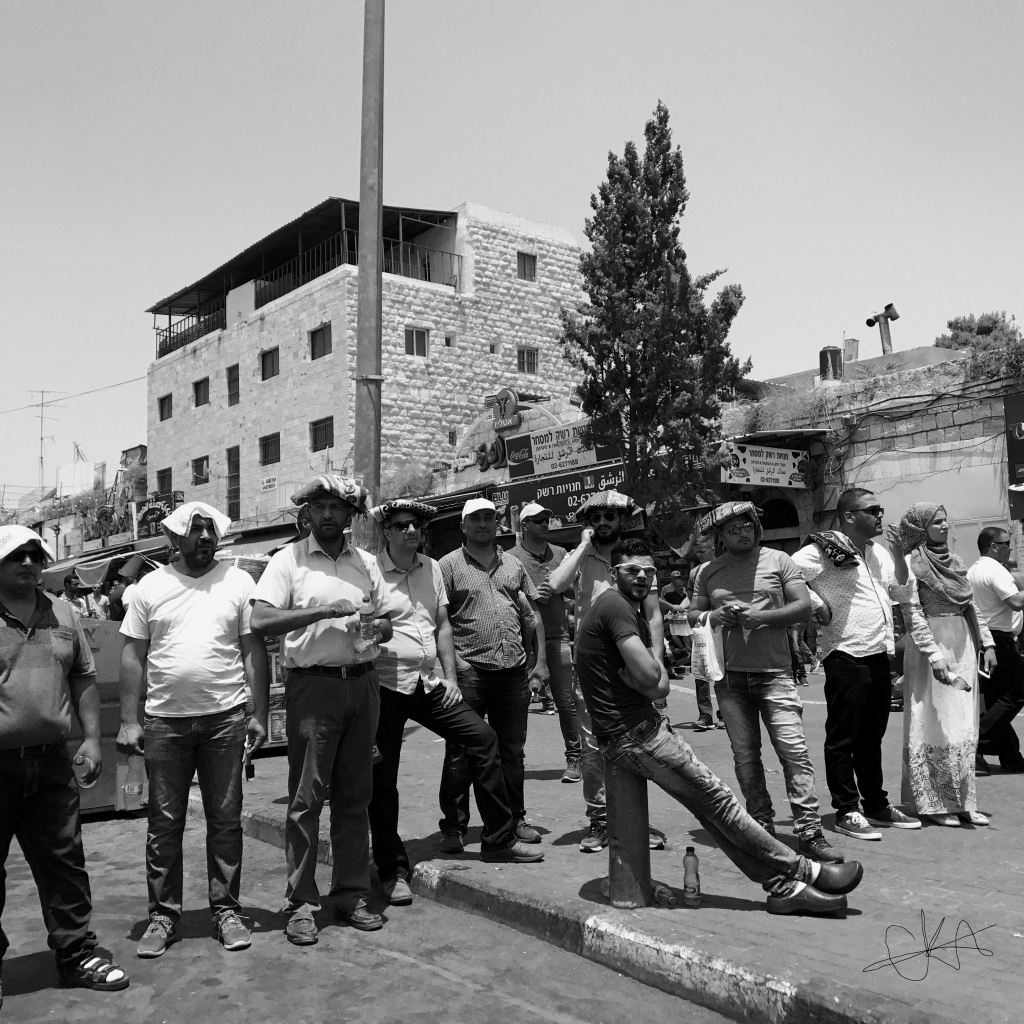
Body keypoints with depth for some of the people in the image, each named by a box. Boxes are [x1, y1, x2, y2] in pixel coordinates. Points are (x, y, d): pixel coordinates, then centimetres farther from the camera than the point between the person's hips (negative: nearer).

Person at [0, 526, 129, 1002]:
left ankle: (76, 953, 21)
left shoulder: (62, 614, 10)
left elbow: (84, 677, 15)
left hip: (51, 762, 4)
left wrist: (91, 737, 7)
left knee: (64, 861, 9)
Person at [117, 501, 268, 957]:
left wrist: (260, 715, -3)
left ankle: (226, 910, 19)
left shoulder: (238, 582, 3)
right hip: (165, 720, 1)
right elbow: (133, 655, 5)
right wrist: (128, 721, -1)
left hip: (226, 718, 0)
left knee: (225, 821, 7)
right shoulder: (151, 586, 5)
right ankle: (162, 915, 20)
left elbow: (254, 651, 2)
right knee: (164, 823, 7)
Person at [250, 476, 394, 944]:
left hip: (361, 682, 4)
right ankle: (301, 902, 9)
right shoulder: (289, 560, 0)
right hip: (313, 685, -4)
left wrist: (378, 627, -6)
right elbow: (260, 620, -13)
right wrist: (324, 611, -19)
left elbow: (386, 622, 18)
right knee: (306, 797, -2)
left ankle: (351, 894, 20)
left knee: (355, 795, 10)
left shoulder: (365, 562, 13)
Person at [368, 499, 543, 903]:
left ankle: (499, 839, 14)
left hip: (430, 683, 6)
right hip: (386, 686, -6)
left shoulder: (431, 568, 10)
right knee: (383, 779, 1)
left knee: (482, 737, 2)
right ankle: (392, 870, 16)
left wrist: (450, 677, 7)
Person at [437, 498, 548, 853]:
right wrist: (452, 660, -14)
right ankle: (453, 825, 12)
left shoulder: (513, 565, 14)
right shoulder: (449, 565, 0)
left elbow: (533, 613, 16)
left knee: (513, 750, 13)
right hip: (469, 670, -4)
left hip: (513, 670, 4)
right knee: (461, 752, 1)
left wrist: (540, 660, 10)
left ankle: (515, 819, 26)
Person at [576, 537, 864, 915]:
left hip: (642, 725, 10)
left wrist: (653, 682, -9)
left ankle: (784, 886, 5)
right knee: (717, 798, -6)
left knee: (709, 806, 5)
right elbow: (648, 675, -23)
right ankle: (802, 871, 1)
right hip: (632, 734, -10)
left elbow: (660, 684, 12)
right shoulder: (614, 605, -14)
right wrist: (645, 680, -2)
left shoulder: (633, 613, 19)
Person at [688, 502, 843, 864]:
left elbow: (804, 605, 0)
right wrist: (713, 616, -6)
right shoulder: (710, 572, 11)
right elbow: (693, 613, 16)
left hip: (775, 673, -3)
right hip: (730, 676, 3)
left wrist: (763, 617, -14)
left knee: (794, 750, -9)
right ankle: (762, 827, 18)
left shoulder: (778, 561, 4)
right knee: (744, 755, 7)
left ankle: (809, 830, -3)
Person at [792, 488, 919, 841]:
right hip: (846, 656, -8)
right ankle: (847, 811, 8)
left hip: (879, 654, 8)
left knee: (872, 737, 18)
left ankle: (876, 805, 28)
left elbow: (900, 581, 31)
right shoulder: (825, 550, -12)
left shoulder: (880, 552, 15)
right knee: (843, 739, 1)